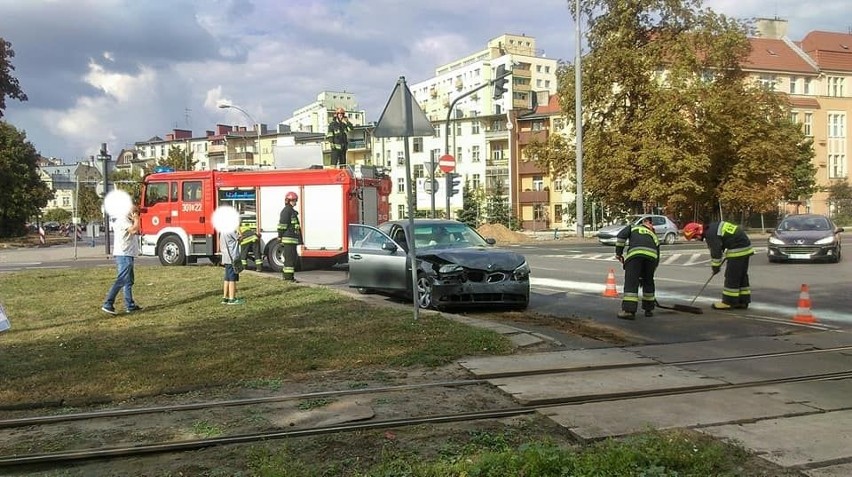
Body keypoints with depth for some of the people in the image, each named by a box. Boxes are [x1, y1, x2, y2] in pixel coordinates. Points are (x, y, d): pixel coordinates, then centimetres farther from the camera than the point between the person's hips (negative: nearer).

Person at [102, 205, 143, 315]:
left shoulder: (127, 220, 19)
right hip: (123, 255, -11)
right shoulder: (122, 220, -12)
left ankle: (130, 306, 18)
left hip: (128, 255, 11)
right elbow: (134, 230, -25)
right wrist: (136, 219, -11)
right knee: (121, 281, -13)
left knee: (129, 281, 13)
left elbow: (137, 232, 22)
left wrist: (135, 220, 16)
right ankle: (108, 304, -14)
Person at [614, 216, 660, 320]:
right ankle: (649, 309, 29)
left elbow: (621, 236, 10)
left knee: (631, 282, -4)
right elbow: (657, 259, 34)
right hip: (652, 255, 3)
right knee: (648, 282, 21)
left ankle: (628, 310, -12)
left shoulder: (633, 228, 31)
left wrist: (618, 252, 13)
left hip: (634, 253, -3)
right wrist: (648, 274, 38)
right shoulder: (655, 237, 38)